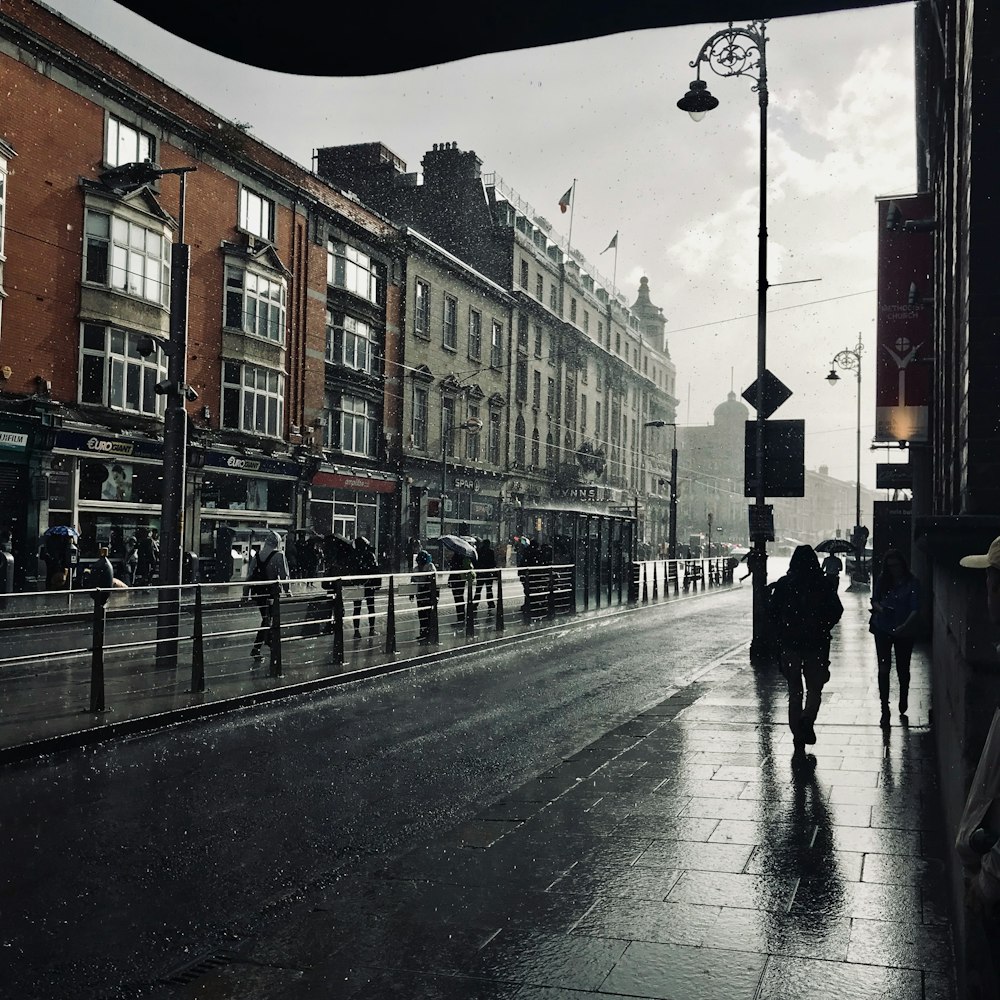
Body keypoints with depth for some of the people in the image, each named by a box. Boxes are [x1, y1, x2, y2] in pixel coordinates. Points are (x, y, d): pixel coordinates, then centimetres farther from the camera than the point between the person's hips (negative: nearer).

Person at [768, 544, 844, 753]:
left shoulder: (783, 584, -1)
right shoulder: (822, 585, -3)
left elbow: (772, 611, -3)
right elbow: (836, 609, -6)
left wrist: (780, 634, 9)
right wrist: (823, 628, 8)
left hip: (789, 643, 1)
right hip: (816, 643, -1)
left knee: (794, 691, 11)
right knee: (815, 688, 12)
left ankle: (797, 735, 11)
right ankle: (807, 718, -14)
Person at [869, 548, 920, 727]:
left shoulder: (912, 583, -10)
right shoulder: (882, 580, 0)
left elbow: (915, 609, -16)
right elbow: (874, 600, 10)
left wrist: (905, 626, -31)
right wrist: (880, 608, -13)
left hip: (904, 632, -1)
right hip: (883, 630, 2)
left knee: (903, 669, 11)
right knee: (884, 669, -2)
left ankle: (903, 704, 35)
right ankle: (885, 710, 2)